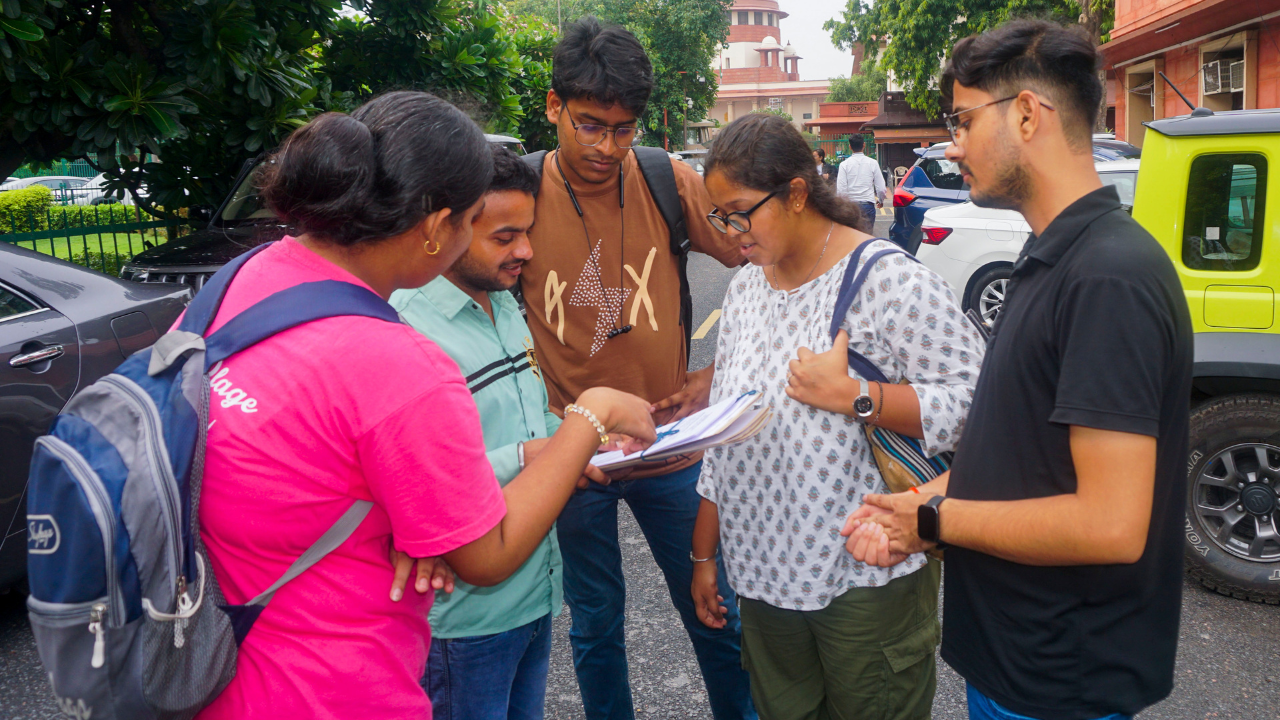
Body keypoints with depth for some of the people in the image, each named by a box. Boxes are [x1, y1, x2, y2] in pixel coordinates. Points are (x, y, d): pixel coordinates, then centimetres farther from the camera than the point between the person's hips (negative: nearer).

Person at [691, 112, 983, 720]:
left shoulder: (887, 279, -14)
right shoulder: (744, 288, 8)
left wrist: (853, 395, -25)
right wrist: (704, 554, 14)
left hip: (867, 583, -6)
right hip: (762, 575, 6)